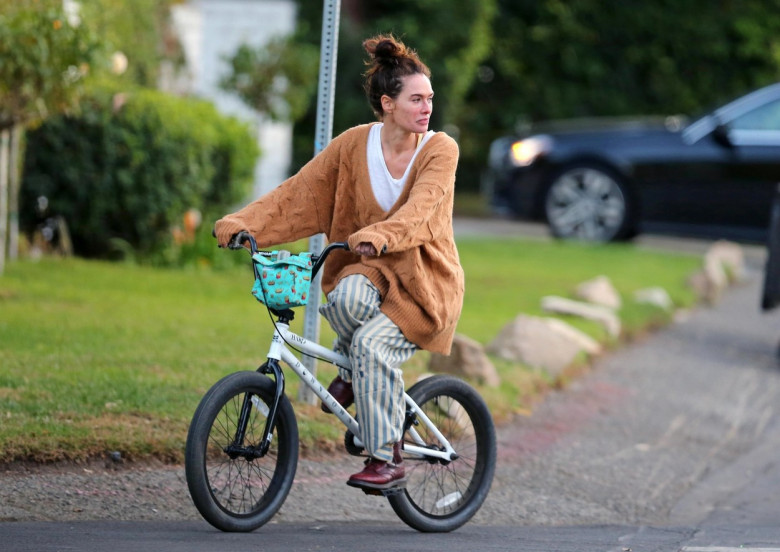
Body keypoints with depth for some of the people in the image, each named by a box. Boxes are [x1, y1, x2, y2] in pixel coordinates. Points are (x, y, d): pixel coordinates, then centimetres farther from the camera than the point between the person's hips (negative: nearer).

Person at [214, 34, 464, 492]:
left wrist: (378, 236, -49)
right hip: (369, 269, 2)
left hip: (423, 282, -2)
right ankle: (354, 372, -3)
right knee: (348, 296, -34)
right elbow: (299, 193, -6)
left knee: (372, 342, -29)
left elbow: (420, 207, -29)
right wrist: (243, 223, -21)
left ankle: (388, 460, -17)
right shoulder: (355, 144, -1)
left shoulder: (440, 150, -10)